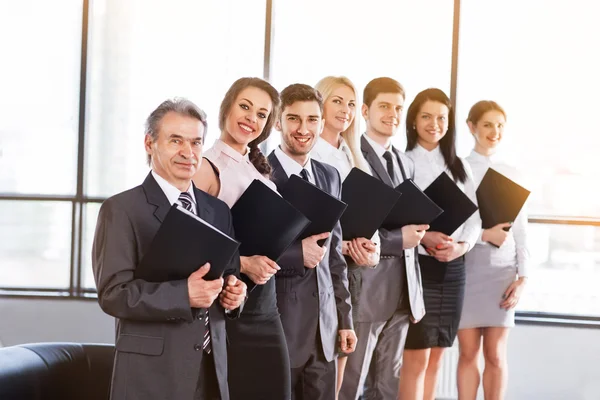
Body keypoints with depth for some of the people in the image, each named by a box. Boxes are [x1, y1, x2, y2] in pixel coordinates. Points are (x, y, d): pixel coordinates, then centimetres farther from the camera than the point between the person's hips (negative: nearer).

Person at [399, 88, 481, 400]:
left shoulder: (459, 167, 14)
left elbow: (474, 214, 9)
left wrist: (462, 245, -10)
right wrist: (422, 237, -24)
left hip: (453, 267, 5)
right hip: (416, 262, -5)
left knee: (436, 356, 10)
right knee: (416, 357, -6)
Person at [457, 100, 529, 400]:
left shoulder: (511, 174, 8)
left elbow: (520, 230, 8)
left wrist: (522, 277, 1)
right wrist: (483, 234, -19)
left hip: (502, 271, 1)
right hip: (466, 269, -1)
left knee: (495, 354, 3)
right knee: (468, 352, 3)